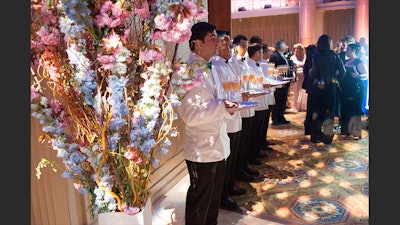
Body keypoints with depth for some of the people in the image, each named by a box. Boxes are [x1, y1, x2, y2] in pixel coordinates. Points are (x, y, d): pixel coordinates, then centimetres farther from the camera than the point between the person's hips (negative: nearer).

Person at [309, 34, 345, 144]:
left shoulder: (316, 56, -9)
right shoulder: (335, 56, -1)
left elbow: (314, 73, -12)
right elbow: (342, 71, -5)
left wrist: (310, 71, 9)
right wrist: (335, 78, 11)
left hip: (319, 87, -1)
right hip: (331, 86, 2)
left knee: (317, 111, 11)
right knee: (329, 111, 11)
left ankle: (316, 136, 16)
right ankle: (327, 136, 10)